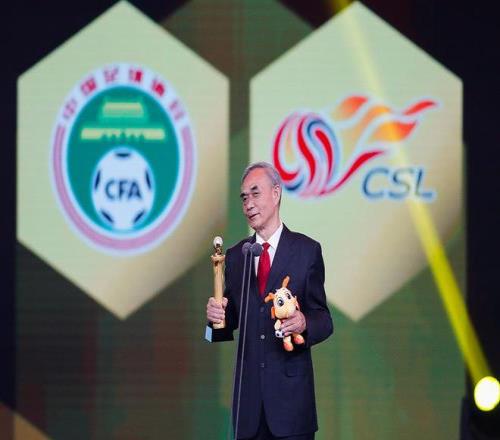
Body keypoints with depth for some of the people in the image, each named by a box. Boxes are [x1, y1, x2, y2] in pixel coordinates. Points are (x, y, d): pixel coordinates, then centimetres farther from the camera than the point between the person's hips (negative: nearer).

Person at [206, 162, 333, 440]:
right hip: (249, 393, 3)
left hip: (291, 392, -3)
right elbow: (232, 321, 15)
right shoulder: (235, 256, 13)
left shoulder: (307, 250, 1)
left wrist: (304, 324, -20)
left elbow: (323, 320, 1)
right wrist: (217, 318, -6)